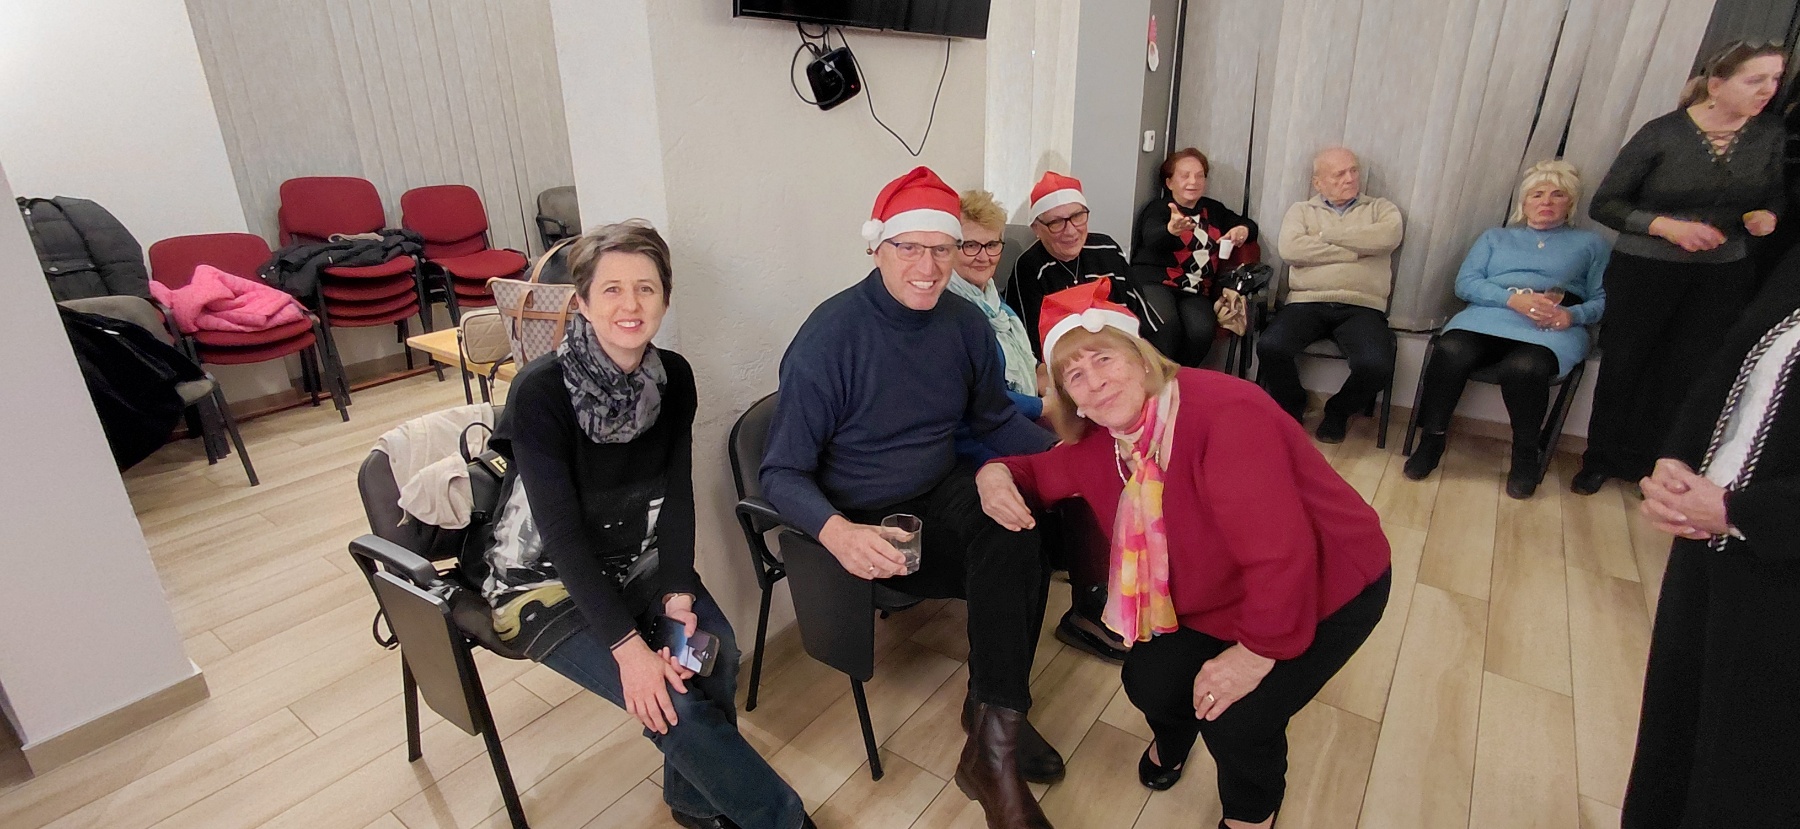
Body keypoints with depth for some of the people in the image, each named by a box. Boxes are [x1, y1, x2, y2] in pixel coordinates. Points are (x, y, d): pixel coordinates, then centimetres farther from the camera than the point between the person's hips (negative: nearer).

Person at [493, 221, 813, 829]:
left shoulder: (674, 377, -7)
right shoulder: (541, 390, -22)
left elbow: (677, 497, -5)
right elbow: (561, 530, -23)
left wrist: (678, 595, -18)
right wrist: (627, 644, -27)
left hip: (640, 561, 5)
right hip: (552, 578, -4)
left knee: (713, 650, -19)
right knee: (671, 701, -20)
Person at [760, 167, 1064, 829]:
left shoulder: (965, 324, 0)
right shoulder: (829, 336, -16)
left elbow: (996, 421, 14)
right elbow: (783, 473, -16)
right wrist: (835, 531, -36)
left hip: (943, 493, 5)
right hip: (867, 522, -5)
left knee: (1017, 528, -25)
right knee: (1012, 557, -23)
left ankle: (994, 733, -10)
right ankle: (995, 742, -5)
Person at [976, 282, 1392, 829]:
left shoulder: (1222, 414, -35)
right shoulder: (1102, 441, -10)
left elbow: (1281, 553, -36)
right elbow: (1046, 471, 7)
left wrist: (1259, 650, -26)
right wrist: (997, 473, -16)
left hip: (1325, 589, -6)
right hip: (1216, 595, 6)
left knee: (1237, 721, -16)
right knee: (1149, 681, -2)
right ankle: (1172, 737, 37)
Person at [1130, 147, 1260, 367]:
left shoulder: (1213, 210, 24)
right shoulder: (1157, 208, 6)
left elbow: (1249, 224, 34)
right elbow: (1152, 238, -15)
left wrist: (1243, 230, 7)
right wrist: (1171, 229, -40)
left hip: (1195, 292, 4)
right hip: (1155, 283, -4)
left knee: (1202, 331, -29)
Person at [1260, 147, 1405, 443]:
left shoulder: (1381, 208, 19)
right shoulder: (1301, 211, 17)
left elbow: (1389, 237, -6)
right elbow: (1290, 248, -5)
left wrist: (1326, 236, -2)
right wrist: (1354, 252, -3)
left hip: (1362, 307, 0)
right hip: (1307, 303, 0)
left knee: (1376, 365, -28)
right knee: (1270, 347, -29)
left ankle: (1338, 412, 8)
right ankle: (1291, 407, 4)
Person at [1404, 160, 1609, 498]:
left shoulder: (1590, 243, 24)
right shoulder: (1495, 237, 27)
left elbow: (1602, 299, 11)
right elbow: (1465, 283, 9)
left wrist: (1573, 315, -12)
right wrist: (1514, 299, -8)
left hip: (1554, 328, -1)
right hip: (1490, 315, 1)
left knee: (1524, 368, -38)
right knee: (1450, 352, -36)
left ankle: (1525, 455, -16)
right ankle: (1431, 439, -20)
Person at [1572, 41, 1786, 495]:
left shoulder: (1772, 137, 2)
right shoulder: (1663, 133, -11)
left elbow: (1775, 199, 15)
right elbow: (1604, 204, -10)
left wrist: (1766, 216, -8)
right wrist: (1666, 225, -22)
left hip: (1722, 278, 4)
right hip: (1645, 271, -3)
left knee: (1685, 375, 7)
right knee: (1623, 367, 7)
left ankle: (1644, 463, 22)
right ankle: (1600, 459, 23)